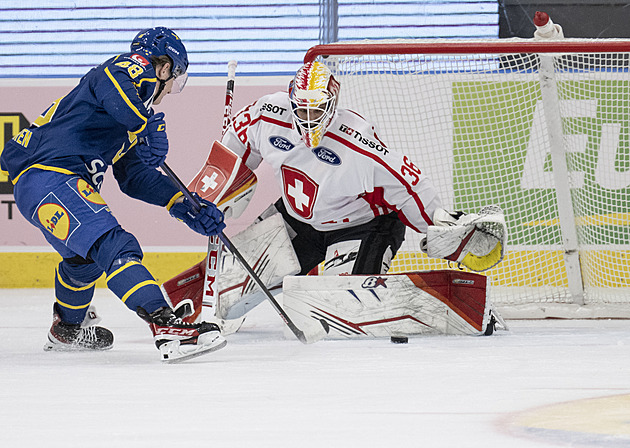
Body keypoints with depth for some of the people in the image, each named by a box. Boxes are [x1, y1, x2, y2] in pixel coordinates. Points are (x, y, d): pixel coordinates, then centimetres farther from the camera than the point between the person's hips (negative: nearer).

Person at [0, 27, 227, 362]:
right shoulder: (132, 68, -1)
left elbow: (134, 176, 27)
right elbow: (111, 85, -26)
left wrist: (185, 207, 21)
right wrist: (149, 125, -30)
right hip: (46, 176, -11)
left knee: (86, 255, 35)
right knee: (114, 247, -26)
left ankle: (67, 329, 58)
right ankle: (165, 326, -42)